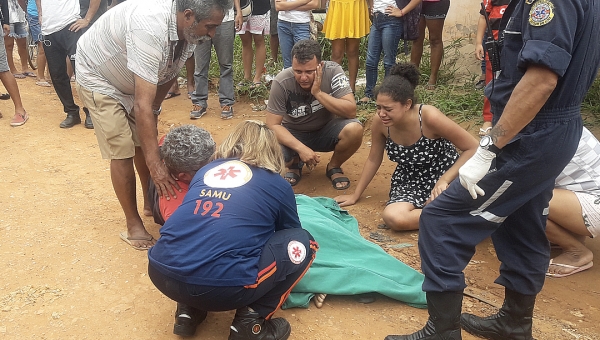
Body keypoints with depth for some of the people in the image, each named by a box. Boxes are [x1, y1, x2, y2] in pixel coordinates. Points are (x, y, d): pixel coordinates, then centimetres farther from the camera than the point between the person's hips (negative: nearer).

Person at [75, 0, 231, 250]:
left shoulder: (188, 30, -17)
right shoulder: (150, 27, -42)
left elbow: (168, 75, -1)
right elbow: (142, 106, -43)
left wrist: (152, 115, -1)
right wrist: (155, 165, -43)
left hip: (133, 81, 7)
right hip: (98, 77, -7)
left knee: (144, 142, 9)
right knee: (122, 151, -10)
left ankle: (151, 204, 28)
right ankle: (133, 225, 5)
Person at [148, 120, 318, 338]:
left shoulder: (205, 170, 23)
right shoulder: (278, 185, 14)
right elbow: (290, 234, 32)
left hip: (161, 274, 5)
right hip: (221, 287, -5)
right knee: (302, 243, 15)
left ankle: (189, 310, 21)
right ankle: (251, 320, 8)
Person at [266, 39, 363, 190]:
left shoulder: (333, 71, -22)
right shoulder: (281, 82, -23)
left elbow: (351, 111, -27)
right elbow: (273, 125, -20)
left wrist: (318, 93, -35)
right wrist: (301, 148, -33)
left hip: (326, 130, 1)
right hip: (294, 134, 0)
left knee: (354, 129, -30)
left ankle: (334, 167, 2)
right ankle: (295, 164, 8)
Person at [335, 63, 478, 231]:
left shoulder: (429, 117, -26)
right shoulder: (379, 122, -15)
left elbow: (473, 148, -17)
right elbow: (373, 159, 4)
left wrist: (444, 180, -26)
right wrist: (355, 195, 10)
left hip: (446, 175, -3)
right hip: (410, 181, 4)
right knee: (393, 217, -30)